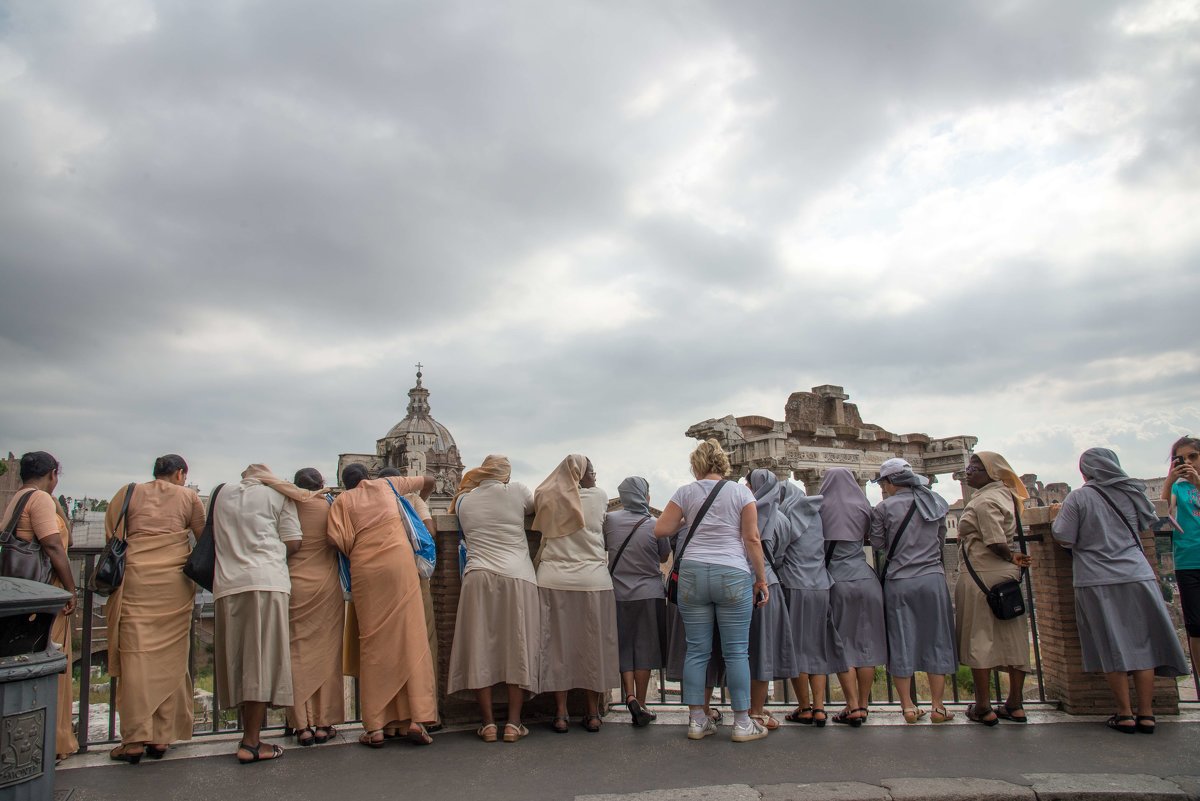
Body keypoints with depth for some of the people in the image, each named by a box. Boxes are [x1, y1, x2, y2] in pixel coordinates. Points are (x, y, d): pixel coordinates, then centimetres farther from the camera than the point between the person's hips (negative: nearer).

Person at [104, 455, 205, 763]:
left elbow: (111, 536, 10)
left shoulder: (129, 493, 11)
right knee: (170, 658, 5)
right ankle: (162, 736, 7)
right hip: (174, 583, 0)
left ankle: (134, 739, 0)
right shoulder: (188, 497, 8)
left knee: (136, 657, 0)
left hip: (135, 581, 0)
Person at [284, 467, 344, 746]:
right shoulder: (330, 507, -2)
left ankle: (302, 725, 5)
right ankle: (324, 723, 7)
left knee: (299, 654, 6)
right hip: (326, 585, -1)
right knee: (326, 654, 6)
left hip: (295, 585, 1)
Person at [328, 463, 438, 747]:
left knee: (373, 643, 4)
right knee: (410, 638, 0)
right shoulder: (386, 484, 19)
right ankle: (416, 719, -5)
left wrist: (354, 552, 17)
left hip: (365, 570, 0)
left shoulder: (342, 501, 13)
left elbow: (337, 540, -3)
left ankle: (375, 727, 3)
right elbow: (428, 480, 30)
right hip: (400, 562, 0)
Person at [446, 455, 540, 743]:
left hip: (478, 577, 2)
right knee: (517, 647, 3)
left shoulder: (464, 500, 12)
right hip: (517, 577, -1)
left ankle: (488, 723, 6)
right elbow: (535, 507, 24)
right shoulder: (516, 491, 6)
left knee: (480, 647, 6)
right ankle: (513, 723, 4)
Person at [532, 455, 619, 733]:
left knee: (557, 644, 7)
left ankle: (560, 713, 9)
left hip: (553, 580, 1)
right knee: (592, 645, 9)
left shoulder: (546, 497, 3)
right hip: (593, 580, 0)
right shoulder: (599, 496, 1)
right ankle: (593, 714, 14)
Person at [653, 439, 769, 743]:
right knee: (736, 651, 3)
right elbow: (752, 539, -2)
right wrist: (761, 579, 4)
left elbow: (660, 529, 3)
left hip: (692, 573, 2)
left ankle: (697, 720, 12)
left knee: (696, 650, 7)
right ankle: (742, 723, 9)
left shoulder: (685, 492, 6)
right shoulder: (741, 492, 2)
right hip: (733, 575, -2)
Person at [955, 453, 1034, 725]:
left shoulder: (984, 500, -15)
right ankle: (1015, 704, 18)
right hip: (1008, 576, 9)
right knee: (1012, 637, 10)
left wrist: (1011, 558, -5)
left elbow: (995, 543, -20)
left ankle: (983, 708, 5)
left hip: (981, 574, -9)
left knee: (979, 638, -1)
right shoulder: (1005, 495, 14)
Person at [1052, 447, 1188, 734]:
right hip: (1137, 577, 4)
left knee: (1112, 648, 3)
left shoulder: (1078, 498, -7)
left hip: (1098, 582, -3)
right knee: (1142, 644, 8)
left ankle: (1125, 715, 7)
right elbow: (1148, 522, 24)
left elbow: (1064, 539, -10)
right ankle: (1146, 714, 10)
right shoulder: (1133, 493, 7)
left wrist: (1060, 516, 8)